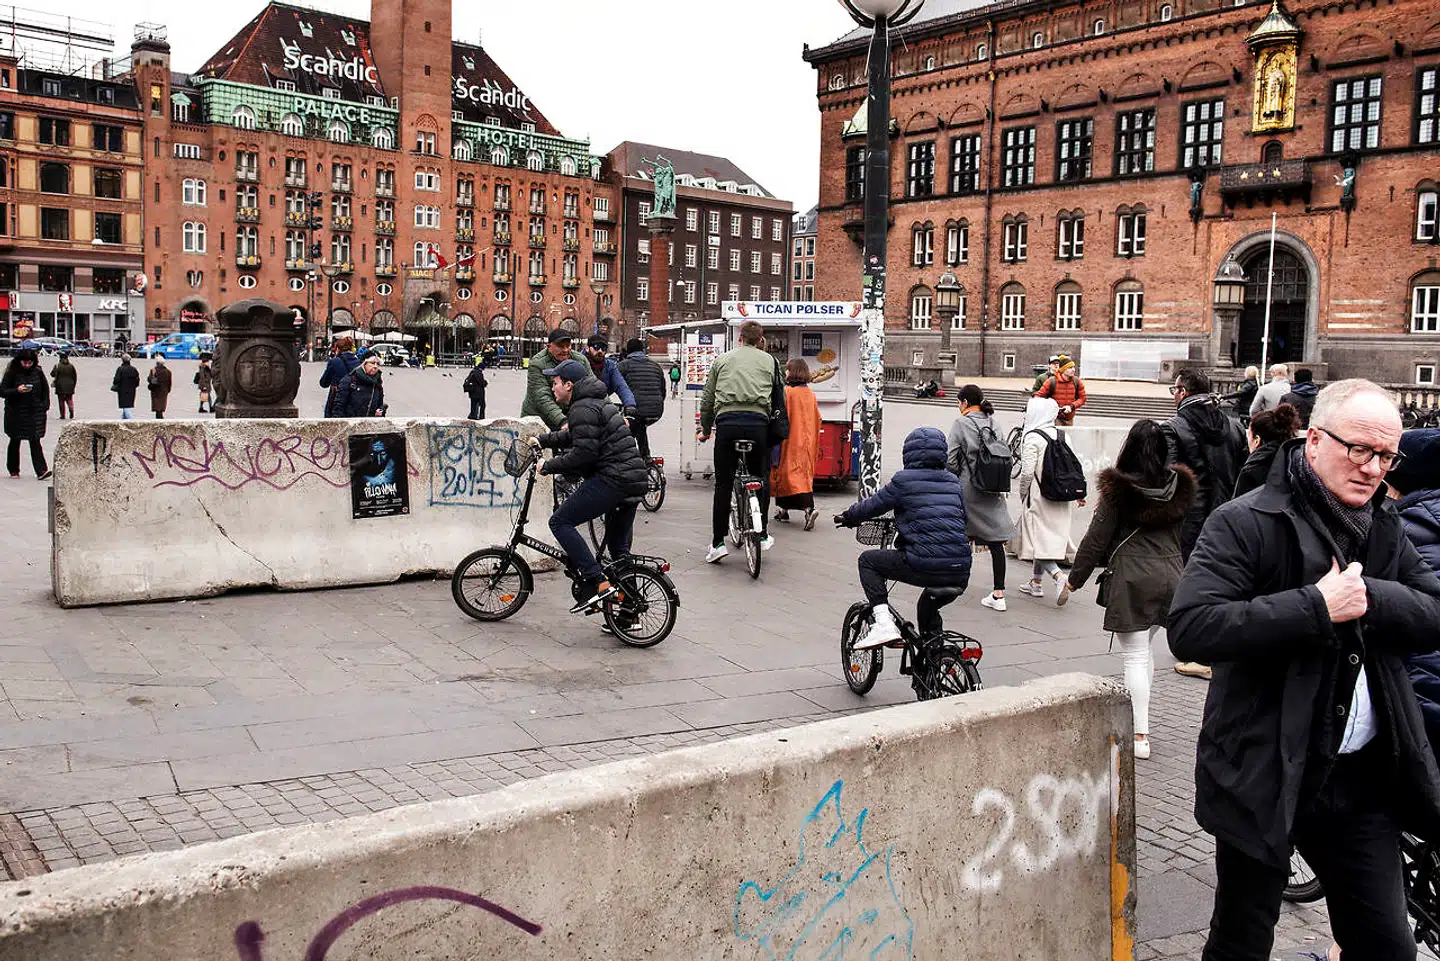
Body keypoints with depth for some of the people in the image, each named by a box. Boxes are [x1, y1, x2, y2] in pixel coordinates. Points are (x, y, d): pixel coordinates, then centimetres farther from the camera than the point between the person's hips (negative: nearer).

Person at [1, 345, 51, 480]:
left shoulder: (38, 372, 1)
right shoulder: (11, 373, -7)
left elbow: (45, 389, 12)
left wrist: (45, 407, 5)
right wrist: (17, 390, -24)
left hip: (35, 412, 1)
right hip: (16, 413, -1)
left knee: (35, 441, -5)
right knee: (15, 441, 11)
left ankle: (41, 470, -12)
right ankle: (13, 470, 25)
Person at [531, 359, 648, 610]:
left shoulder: (583, 409, -11)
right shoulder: (595, 402, 22)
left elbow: (583, 453, -19)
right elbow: (572, 436, 37)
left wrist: (548, 466, -9)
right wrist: (542, 440, 33)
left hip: (612, 479, -10)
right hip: (634, 480, 10)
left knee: (560, 522, -5)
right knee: (618, 546, 18)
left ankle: (597, 583, -14)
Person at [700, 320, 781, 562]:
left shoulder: (722, 359, 18)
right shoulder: (770, 361, 16)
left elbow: (707, 399, 18)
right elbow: (778, 395, 13)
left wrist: (705, 430, 28)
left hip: (727, 422, 0)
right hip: (758, 423, 0)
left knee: (723, 484, 4)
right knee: (761, 479, 16)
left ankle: (717, 542, 2)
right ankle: (762, 535, 20)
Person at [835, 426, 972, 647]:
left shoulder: (904, 480, 0)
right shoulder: (954, 482, 16)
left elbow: (874, 505, 8)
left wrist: (848, 517, 28)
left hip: (923, 566, -6)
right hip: (960, 574, 6)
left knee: (867, 560, 16)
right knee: (928, 607, 37)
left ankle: (883, 621, 1)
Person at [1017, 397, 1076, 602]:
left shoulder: (1032, 438, -13)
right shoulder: (1062, 436, 6)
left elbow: (1027, 471, -16)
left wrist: (1022, 494, -1)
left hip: (1039, 498, -7)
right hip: (1061, 499, 7)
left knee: (1039, 541, -2)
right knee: (1050, 537, 17)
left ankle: (1058, 577, -21)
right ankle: (1036, 582, 25)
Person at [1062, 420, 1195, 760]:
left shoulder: (1118, 489, -10)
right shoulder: (1179, 486, 5)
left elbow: (1097, 539, -8)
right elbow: (1179, 533, 17)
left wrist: (1074, 579, 0)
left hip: (1132, 579, -6)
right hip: (1170, 575, 6)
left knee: (1135, 656, -1)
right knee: (1145, 648, 22)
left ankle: (1140, 736, -1)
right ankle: (1136, 714, 31)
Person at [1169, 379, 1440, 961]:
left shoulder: (1385, 529, 9)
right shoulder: (1245, 524, -13)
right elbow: (1190, 629, -25)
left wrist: (1369, 597, -16)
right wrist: (1317, 606, -25)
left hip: (1363, 778, 6)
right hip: (1265, 776, -5)